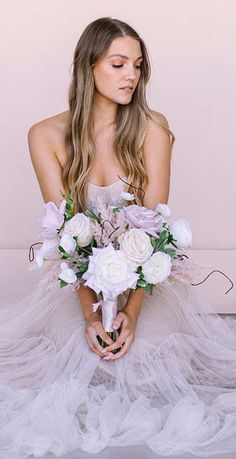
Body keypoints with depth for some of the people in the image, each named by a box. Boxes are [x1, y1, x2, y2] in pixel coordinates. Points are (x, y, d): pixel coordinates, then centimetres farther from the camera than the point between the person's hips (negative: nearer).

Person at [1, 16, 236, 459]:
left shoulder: (152, 128, -7)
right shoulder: (46, 136, -6)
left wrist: (132, 311, -24)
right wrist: (89, 312, -23)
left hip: (144, 277, 0)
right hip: (77, 279, 1)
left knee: (152, 371, -22)